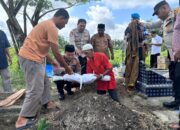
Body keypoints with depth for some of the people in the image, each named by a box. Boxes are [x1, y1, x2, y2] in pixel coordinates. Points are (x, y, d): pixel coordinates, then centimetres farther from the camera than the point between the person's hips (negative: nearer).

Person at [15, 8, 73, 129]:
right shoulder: (52, 27, -16)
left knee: (45, 82, 20)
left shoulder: (47, 24, 17)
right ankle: (23, 119, 5)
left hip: (35, 57, 11)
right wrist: (67, 67, -5)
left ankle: (47, 103, 36)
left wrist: (52, 61, 23)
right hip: (31, 58, -11)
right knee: (36, 90, -6)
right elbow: (56, 52, -16)